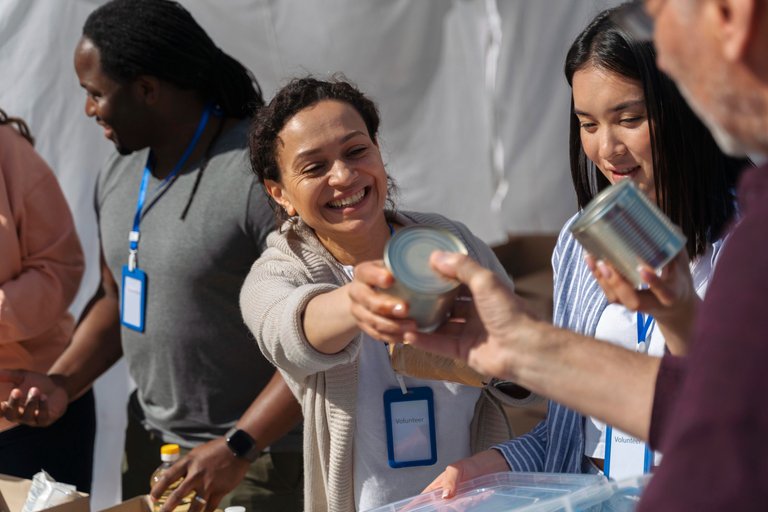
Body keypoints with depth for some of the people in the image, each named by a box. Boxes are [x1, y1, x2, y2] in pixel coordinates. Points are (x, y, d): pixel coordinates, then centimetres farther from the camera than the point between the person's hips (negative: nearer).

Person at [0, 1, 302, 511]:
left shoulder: (261, 174, -20)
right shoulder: (119, 174, 5)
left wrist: (237, 448, -24)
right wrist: (62, 383, 1)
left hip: (258, 457, -7)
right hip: (150, 444, 7)